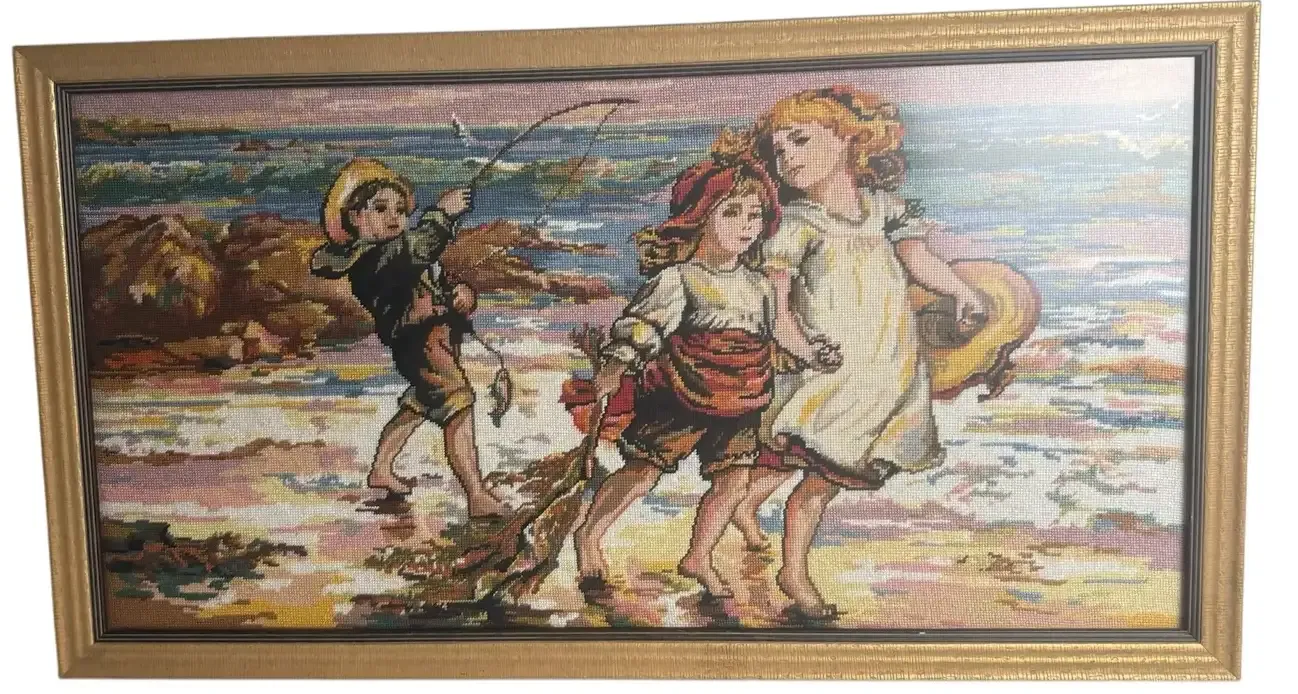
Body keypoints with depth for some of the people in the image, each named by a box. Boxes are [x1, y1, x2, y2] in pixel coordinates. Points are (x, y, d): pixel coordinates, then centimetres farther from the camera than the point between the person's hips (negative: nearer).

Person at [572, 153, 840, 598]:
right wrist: (614, 369, -29)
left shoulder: (757, 284, 5)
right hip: (680, 399, -6)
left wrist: (808, 352, 25)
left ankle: (698, 559, 29)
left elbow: (775, 324, 22)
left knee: (734, 479, 9)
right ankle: (589, 536, 26)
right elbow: (642, 323, -20)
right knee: (644, 470, 5)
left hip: (740, 404, 6)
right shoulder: (678, 278, -15)